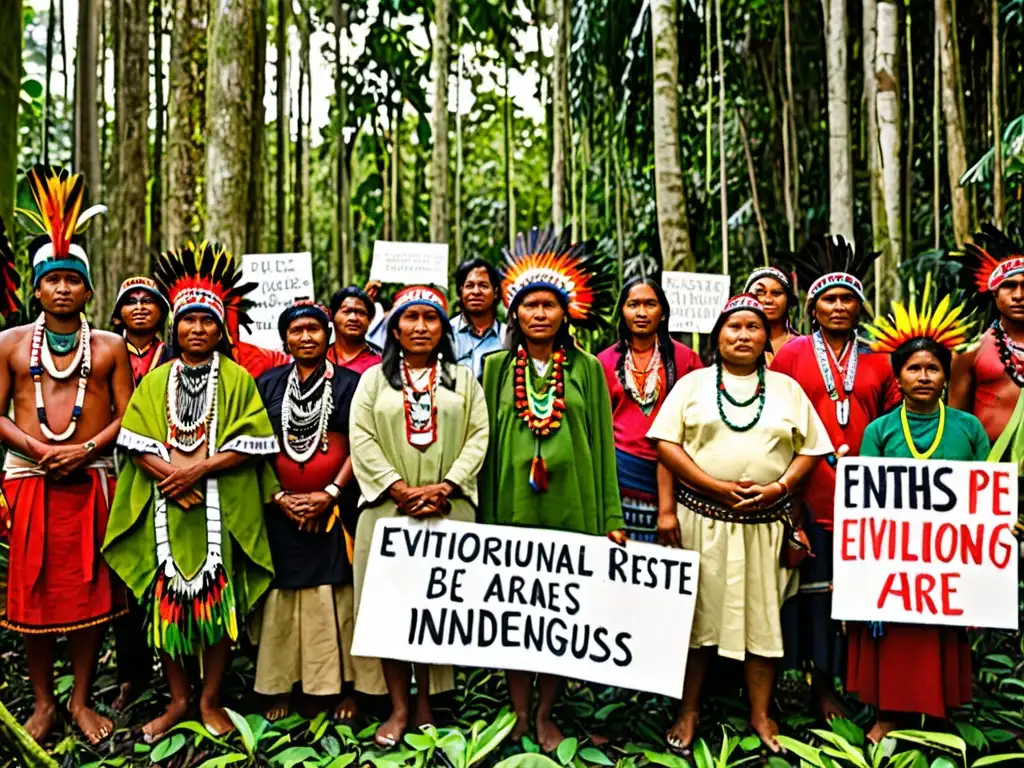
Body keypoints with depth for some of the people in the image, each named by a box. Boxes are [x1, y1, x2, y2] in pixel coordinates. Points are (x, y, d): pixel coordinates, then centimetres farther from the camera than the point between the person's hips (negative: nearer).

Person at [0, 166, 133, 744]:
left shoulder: (110, 347, 5)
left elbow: (127, 415, 2)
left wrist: (87, 449, -13)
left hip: (92, 480, 0)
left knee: (91, 589, 4)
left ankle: (82, 699, 19)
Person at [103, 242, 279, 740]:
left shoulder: (237, 379, 2)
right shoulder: (154, 382, 11)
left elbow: (252, 442, -7)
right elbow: (137, 444, 2)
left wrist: (198, 469, -16)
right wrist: (172, 476, -14)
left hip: (221, 510, -2)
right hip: (164, 511, 3)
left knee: (218, 601, 3)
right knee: (166, 601, 6)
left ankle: (210, 699, 20)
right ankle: (178, 699, 23)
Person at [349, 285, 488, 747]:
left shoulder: (464, 380, 11)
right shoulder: (374, 378, 10)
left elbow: (479, 437, 1)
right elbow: (361, 437, -1)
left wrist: (442, 488, -12)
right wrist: (400, 489, -12)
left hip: (449, 510, 0)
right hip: (388, 507, 0)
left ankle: (426, 702, 19)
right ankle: (399, 707, 13)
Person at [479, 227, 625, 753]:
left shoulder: (587, 369, 3)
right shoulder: (498, 367, 5)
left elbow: (603, 444, 4)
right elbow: (485, 440, 6)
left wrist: (611, 518, -1)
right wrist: (484, 515, 2)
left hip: (570, 506, 0)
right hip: (513, 505, 1)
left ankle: (545, 714, 23)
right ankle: (519, 715, 22)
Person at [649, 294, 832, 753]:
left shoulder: (787, 388, 10)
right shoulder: (693, 384, 5)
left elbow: (811, 448, 7)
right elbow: (667, 444, -4)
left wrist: (780, 487, -11)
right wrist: (717, 487, -13)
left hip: (767, 521, 2)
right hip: (703, 517, -1)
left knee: (763, 614, 8)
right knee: (698, 612, 6)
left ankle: (760, 714, 23)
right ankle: (689, 711, 19)